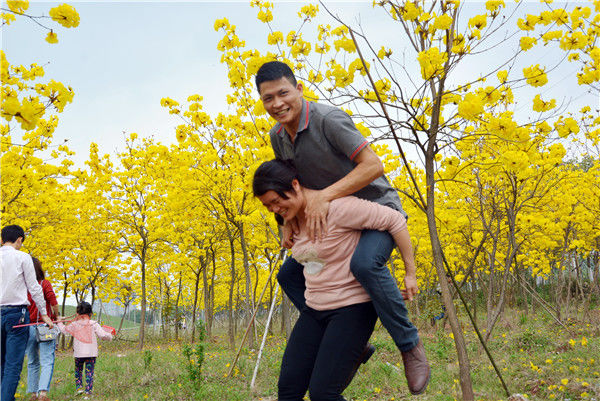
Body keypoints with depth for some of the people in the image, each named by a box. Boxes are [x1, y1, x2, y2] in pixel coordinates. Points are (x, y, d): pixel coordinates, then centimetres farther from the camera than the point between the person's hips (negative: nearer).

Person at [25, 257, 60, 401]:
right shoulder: (45, 284, -7)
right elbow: (54, 304, -9)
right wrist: (56, 318, 8)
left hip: (28, 328, 4)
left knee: (32, 363, 17)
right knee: (47, 362, -3)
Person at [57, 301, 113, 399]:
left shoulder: (74, 325, 1)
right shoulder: (94, 324, -4)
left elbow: (64, 330, 15)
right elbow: (102, 334, -9)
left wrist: (59, 323, 34)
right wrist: (109, 336, 12)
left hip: (79, 353, 1)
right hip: (91, 353, -1)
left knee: (78, 371, 21)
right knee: (89, 372, 4)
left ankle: (79, 387, 10)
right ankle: (88, 392, 0)